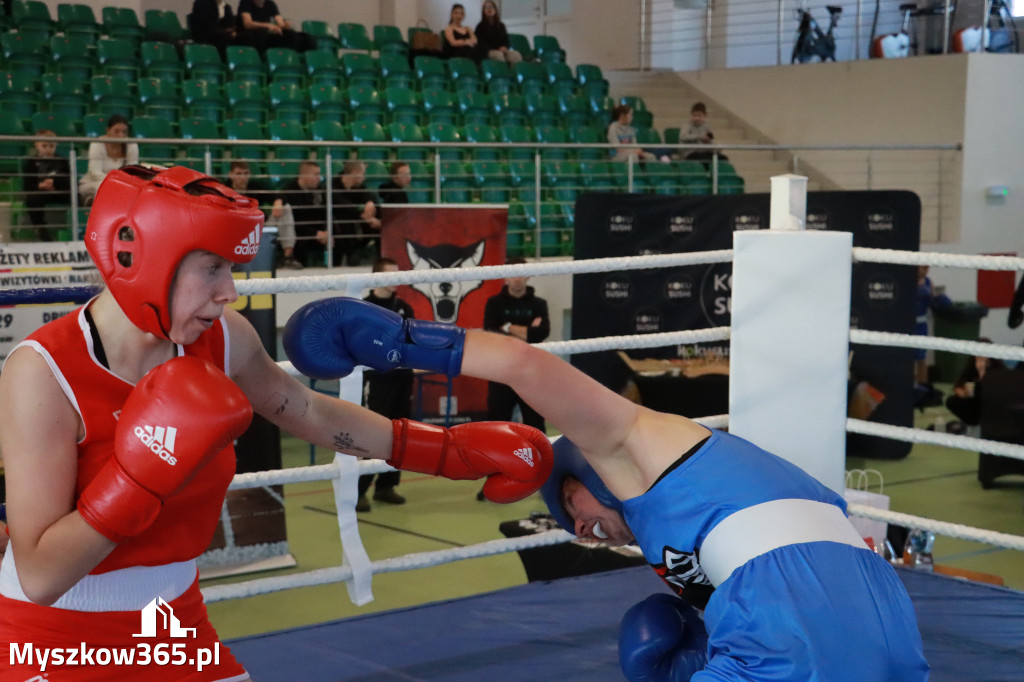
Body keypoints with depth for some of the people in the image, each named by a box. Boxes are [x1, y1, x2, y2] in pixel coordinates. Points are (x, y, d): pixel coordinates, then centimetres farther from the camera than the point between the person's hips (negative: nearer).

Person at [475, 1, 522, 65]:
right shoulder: (480, 26, 7)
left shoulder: (501, 25, 21)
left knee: (516, 55, -30)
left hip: (501, 50, 4)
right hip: (488, 52, -4)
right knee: (499, 55, -41)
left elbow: (506, 40, 19)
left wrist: (504, 48, -7)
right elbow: (481, 43, -1)